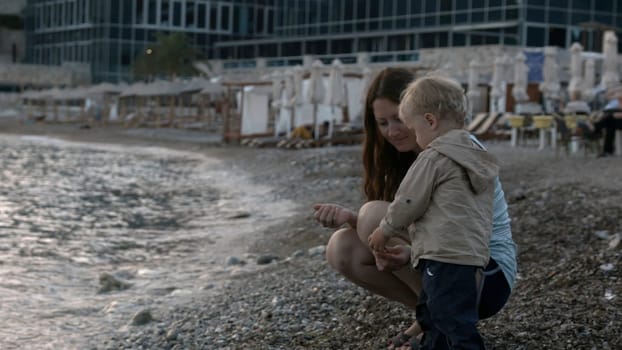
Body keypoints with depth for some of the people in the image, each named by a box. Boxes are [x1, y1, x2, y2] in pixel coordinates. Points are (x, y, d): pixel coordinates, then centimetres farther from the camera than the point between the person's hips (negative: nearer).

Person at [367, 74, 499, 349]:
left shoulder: (434, 158, -9)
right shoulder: (477, 159, 18)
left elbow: (407, 203, -5)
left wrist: (384, 230, 13)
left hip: (445, 258, -10)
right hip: (472, 254, 10)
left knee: (457, 327, -12)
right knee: (432, 316, 22)